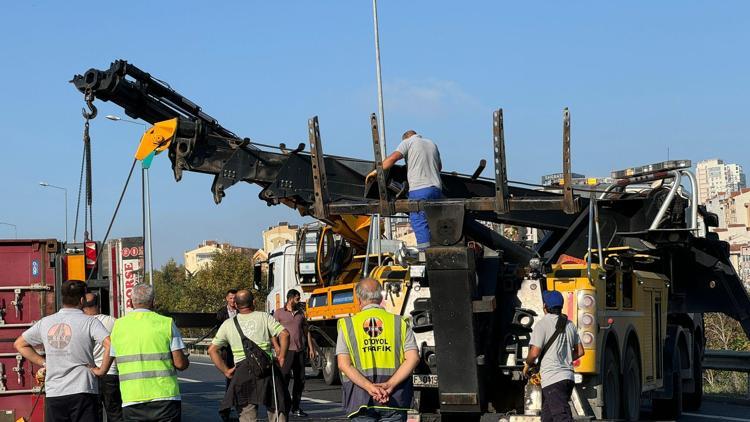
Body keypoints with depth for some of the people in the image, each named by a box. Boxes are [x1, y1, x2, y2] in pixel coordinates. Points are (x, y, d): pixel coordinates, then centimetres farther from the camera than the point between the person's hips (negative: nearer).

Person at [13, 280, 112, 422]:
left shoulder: (45, 322, 8)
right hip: (82, 393, -4)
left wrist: (44, 363, 16)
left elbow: (19, 344, 20)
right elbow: (110, 344, -22)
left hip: (53, 394, 4)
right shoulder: (90, 322, -7)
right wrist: (102, 370, -8)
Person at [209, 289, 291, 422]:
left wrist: (225, 371, 13)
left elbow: (212, 350, 11)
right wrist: (281, 357, 4)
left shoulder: (228, 324, 14)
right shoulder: (263, 317, 8)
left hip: (242, 371, 1)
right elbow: (284, 333, -4)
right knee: (276, 410, 9)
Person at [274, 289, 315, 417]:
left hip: (300, 350, 5)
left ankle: (295, 408, 15)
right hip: (287, 350, -5)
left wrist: (310, 348, 12)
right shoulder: (279, 313, 1)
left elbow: (306, 331, 18)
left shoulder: (300, 313, 15)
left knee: (300, 380, 7)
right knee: (284, 378, -10)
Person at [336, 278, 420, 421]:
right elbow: (413, 358, -5)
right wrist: (389, 385, -12)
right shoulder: (400, 323, 8)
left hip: (360, 399, 0)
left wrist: (370, 387, -14)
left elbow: (344, 364, -6)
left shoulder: (347, 325, 6)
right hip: (394, 398, 0)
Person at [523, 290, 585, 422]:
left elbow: (534, 352, -14)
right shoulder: (570, 325, 14)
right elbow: (580, 352, 17)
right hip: (568, 376, 8)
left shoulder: (542, 324, -10)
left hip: (552, 379, -8)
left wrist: (527, 365, 6)